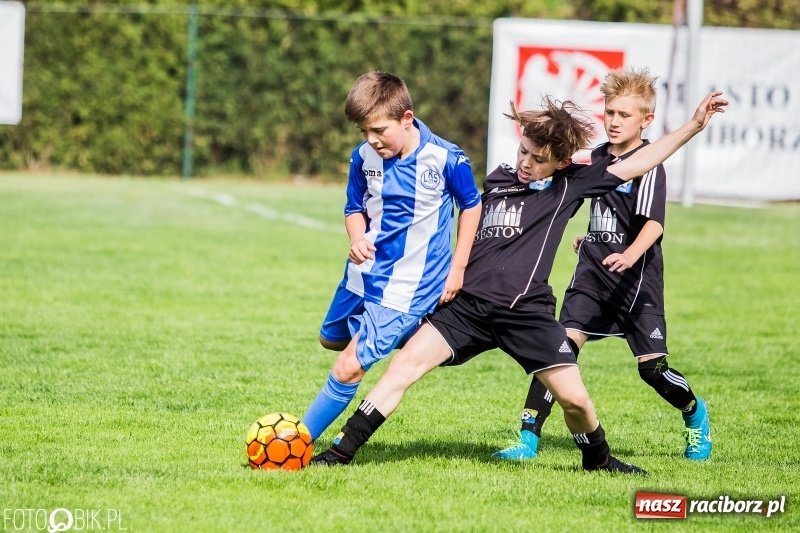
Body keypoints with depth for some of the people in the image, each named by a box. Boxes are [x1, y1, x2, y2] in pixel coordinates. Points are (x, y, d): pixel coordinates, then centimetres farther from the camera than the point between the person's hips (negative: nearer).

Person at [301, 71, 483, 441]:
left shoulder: (445, 159, -19)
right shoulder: (364, 157, -7)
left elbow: (471, 205, -2)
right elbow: (355, 208, 8)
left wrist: (457, 267, -4)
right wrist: (358, 238, -15)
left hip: (407, 285, -6)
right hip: (364, 273, 6)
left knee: (348, 367, -12)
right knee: (332, 340, 27)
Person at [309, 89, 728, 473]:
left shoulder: (570, 184, 5)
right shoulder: (499, 179, 13)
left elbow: (635, 163, 5)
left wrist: (694, 125, 3)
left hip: (526, 311, -2)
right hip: (469, 303, 2)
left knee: (574, 398, -7)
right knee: (406, 362, -13)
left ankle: (598, 459, 25)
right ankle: (340, 452, -12)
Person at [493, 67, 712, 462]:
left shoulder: (648, 166, -12)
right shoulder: (599, 157, 10)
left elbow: (653, 223, -25)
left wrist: (630, 255, -41)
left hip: (636, 280, -5)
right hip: (592, 273, 5)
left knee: (653, 367, -2)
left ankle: (695, 414, 30)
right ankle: (528, 437, -14)